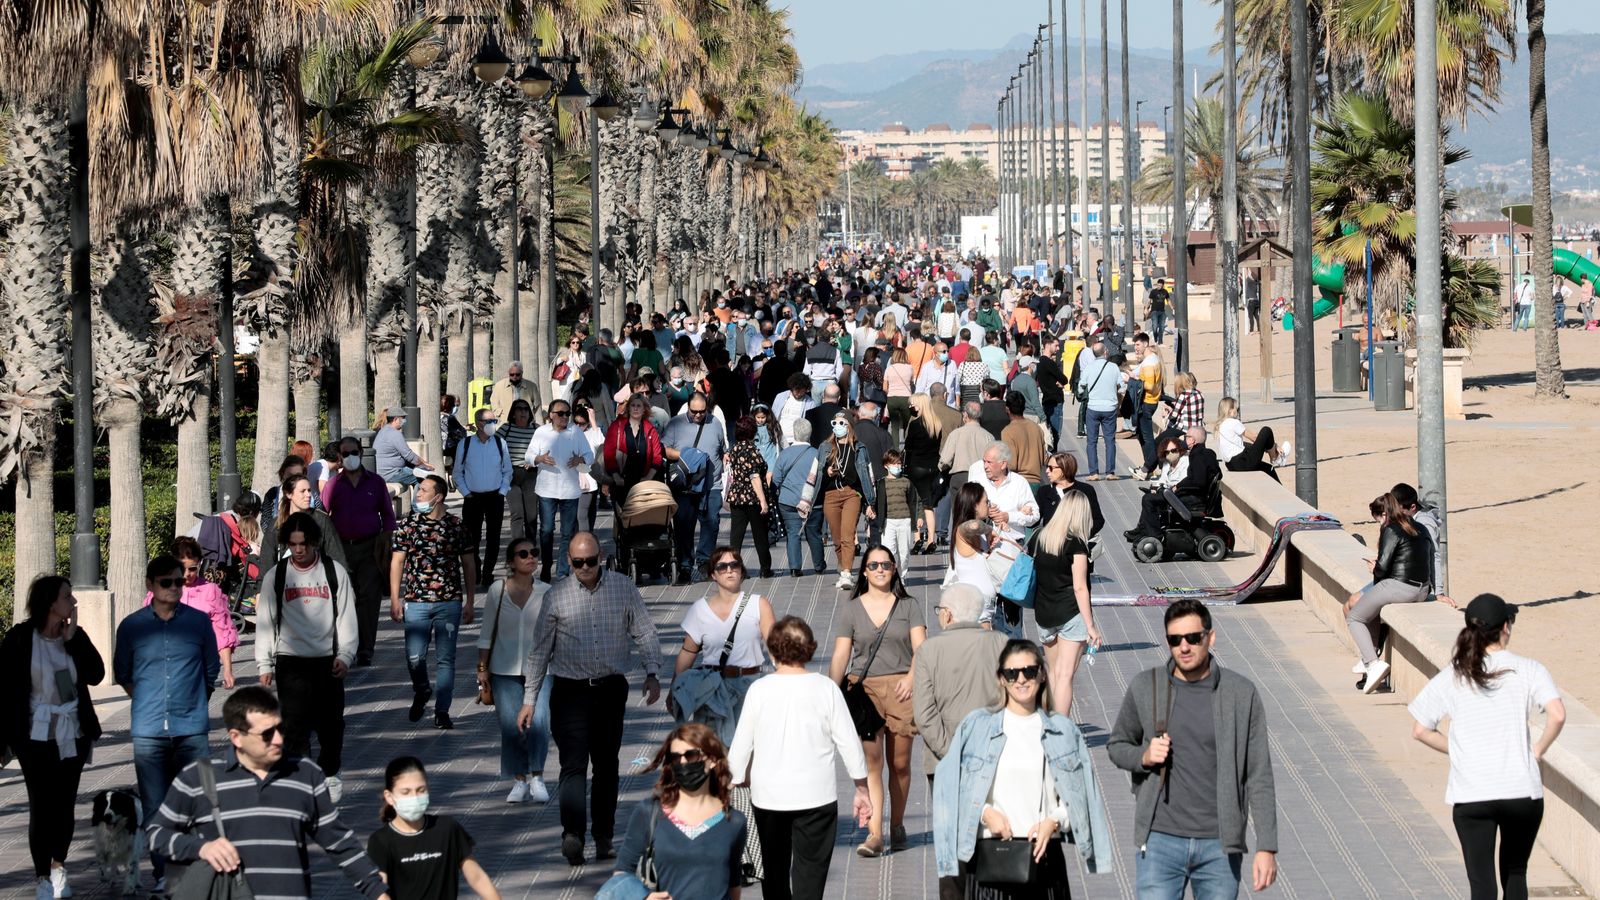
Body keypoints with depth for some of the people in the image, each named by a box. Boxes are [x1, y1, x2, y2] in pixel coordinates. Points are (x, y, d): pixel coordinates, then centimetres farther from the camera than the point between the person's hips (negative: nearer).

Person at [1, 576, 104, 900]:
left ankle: (58, 866, 23)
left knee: (65, 803, 9)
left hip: (73, 736, 3)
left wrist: (73, 638, -14)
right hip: (36, 737, -3)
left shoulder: (75, 636, 2)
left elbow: (96, 675, -10)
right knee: (41, 806, -2)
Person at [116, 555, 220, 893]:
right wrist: (148, 703, 12)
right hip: (148, 730, 0)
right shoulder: (132, 626, 3)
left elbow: (212, 669, 15)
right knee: (154, 805, 1)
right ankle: (163, 873, 8)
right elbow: (122, 674, 15)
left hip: (191, 729, 0)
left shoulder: (198, 622, 4)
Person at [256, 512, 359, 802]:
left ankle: (329, 775, 31)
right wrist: (264, 664, -3)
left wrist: (345, 655, -6)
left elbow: (346, 616, 4)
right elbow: (265, 622, 4)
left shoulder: (334, 572, 3)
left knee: (331, 724, 10)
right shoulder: (275, 576, 3)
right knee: (295, 726, -10)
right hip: (290, 661, -1)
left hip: (327, 660, 1)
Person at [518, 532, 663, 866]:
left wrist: (652, 673, -7)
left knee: (607, 766, 8)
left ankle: (604, 839, 15)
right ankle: (572, 834, -24)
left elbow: (644, 632, 7)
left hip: (611, 689, 2)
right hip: (570, 689, -2)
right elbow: (539, 649, 5)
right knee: (574, 764, -14)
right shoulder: (557, 595, 0)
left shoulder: (623, 587, 2)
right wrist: (529, 700, 3)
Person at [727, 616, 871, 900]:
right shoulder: (825, 688, -7)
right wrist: (861, 788, 9)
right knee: (809, 876, 1)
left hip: (768, 796, 1)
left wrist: (732, 784, 13)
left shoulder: (759, 690, -7)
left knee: (774, 871, 17)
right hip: (816, 796, -1)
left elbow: (741, 745, -3)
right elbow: (848, 741, -3)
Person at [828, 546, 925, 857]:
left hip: (900, 688, 0)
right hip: (864, 688, 0)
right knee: (871, 761, -11)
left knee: (899, 762, 4)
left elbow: (920, 647, 0)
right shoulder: (852, 610, 10)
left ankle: (897, 826, 20)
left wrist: (911, 677, -16)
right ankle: (874, 835, -16)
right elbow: (840, 655, 6)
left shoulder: (909, 606, 9)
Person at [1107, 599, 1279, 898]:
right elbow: (1117, 745, 15)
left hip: (1219, 844, 0)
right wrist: (1143, 757, -9)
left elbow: (1259, 775, 0)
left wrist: (1267, 847, -5)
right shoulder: (1145, 688, 1)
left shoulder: (1241, 694, -2)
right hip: (1160, 841, 0)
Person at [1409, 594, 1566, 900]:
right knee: (1515, 874, 19)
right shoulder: (1528, 670, 0)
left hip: (1470, 795, 0)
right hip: (1523, 791, 0)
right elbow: (1557, 715, -14)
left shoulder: (1451, 677, 4)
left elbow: (1420, 730, 4)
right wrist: (1539, 749, 1)